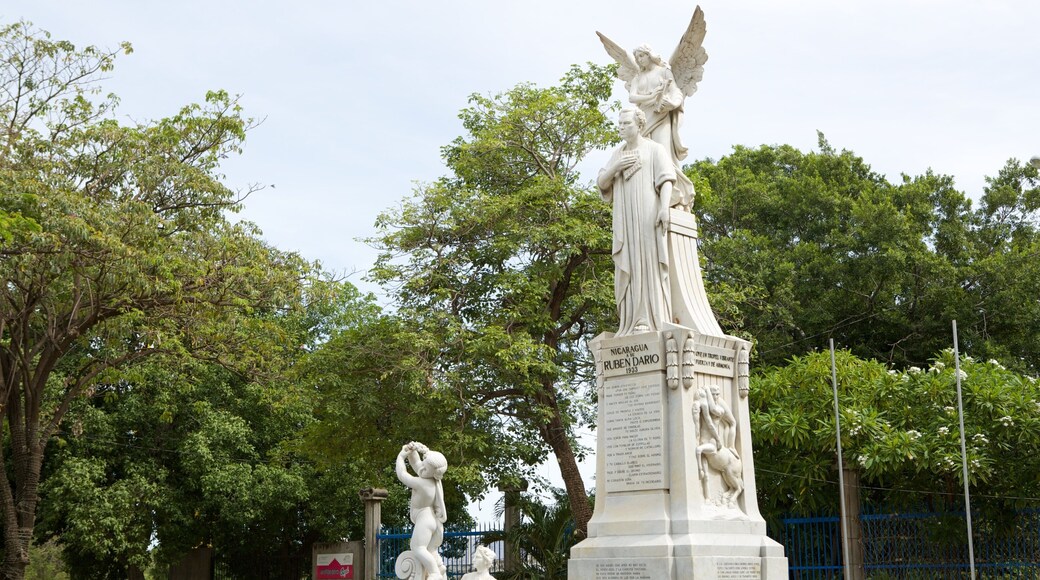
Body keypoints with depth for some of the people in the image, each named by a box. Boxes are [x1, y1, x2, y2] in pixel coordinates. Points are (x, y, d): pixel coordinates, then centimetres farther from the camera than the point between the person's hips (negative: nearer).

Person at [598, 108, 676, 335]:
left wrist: (665, 207, -22)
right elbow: (601, 183, 14)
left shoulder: (655, 149, 4)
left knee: (649, 264, -10)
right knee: (629, 269, -1)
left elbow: (666, 179, -7)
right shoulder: (617, 154, 20)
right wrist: (616, 166, -5)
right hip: (626, 221, 5)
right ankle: (634, 322, -2)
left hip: (648, 217, -5)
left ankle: (652, 320, -13)